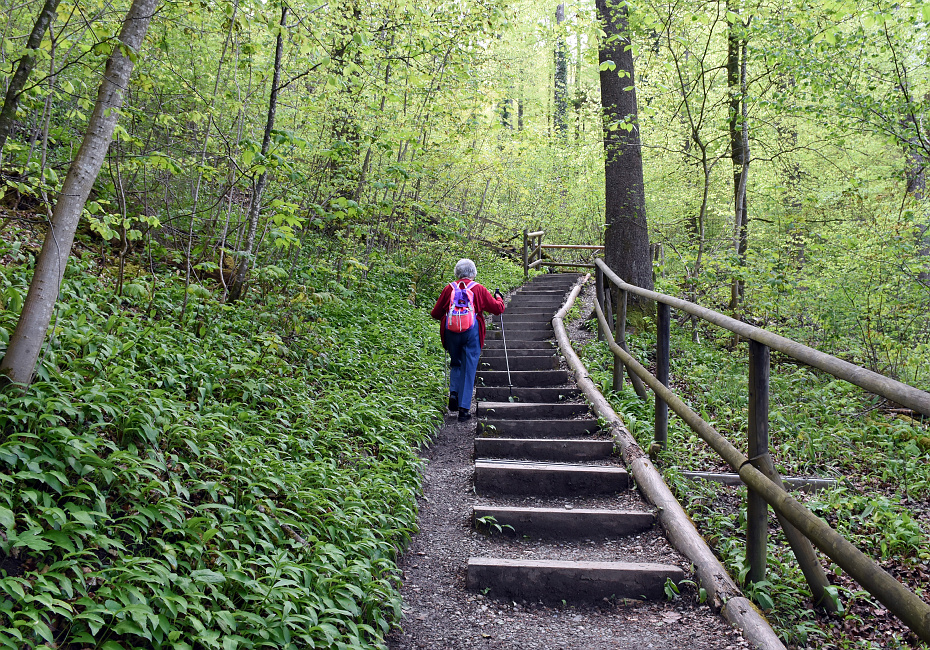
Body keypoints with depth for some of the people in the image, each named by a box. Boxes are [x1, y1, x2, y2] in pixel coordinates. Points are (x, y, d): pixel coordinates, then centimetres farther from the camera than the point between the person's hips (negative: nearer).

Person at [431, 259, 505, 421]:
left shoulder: (449, 288, 5)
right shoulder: (479, 289, 1)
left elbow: (435, 313, 9)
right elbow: (498, 308, 8)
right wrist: (499, 298, 30)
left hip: (451, 332, 2)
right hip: (472, 332, -2)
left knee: (456, 363, 24)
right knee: (469, 369, 5)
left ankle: (454, 392, 1)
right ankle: (464, 408, 3)